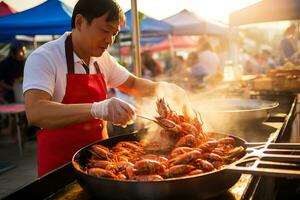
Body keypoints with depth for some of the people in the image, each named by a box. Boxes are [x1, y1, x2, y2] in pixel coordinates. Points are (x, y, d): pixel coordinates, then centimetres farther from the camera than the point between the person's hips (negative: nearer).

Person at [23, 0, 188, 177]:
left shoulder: (103, 59, 2)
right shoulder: (43, 58, -17)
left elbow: (132, 84, 18)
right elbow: (35, 112, -33)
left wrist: (162, 88, -2)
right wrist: (96, 109, -45)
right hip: (60, 162, -6)